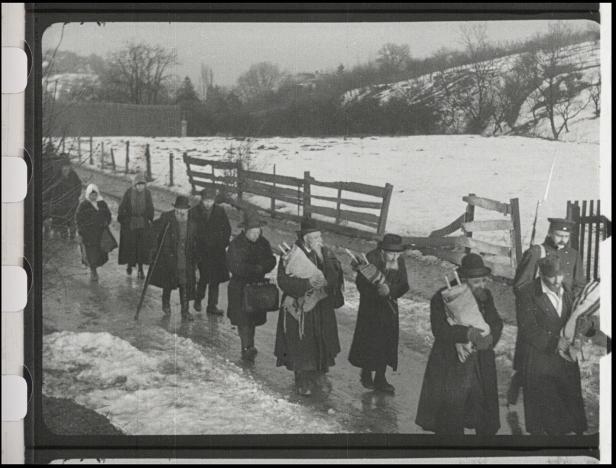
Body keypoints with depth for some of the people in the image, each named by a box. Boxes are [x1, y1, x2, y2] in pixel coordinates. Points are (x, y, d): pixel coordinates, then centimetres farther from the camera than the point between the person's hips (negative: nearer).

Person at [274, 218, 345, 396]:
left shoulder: (326, 253, 0)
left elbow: (335, 277, -12)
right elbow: (283, 281, -17)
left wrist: (321, 257, -21)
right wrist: (308, 282, -25)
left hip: (322, 307, 4)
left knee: (322, 344, 10)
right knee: (301, 346, 3)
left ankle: (319, 376, 27)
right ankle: (302, 381, 18)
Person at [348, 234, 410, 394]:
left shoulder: (399, 262, -5)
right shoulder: (371, 259, -18)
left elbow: (404, 286, -9)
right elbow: (361, 283, -21)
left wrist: (390, 290, -28)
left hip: (390, 307, 4)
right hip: (370, 308, -4)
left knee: (386, 343, 5)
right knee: (369, 340, 4)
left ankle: (380, 379, 16)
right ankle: (366, 374, 25)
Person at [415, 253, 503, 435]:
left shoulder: (486, 296, 5)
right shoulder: (442, 299, -13)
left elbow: (497, 323, 1)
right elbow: (439, 329, -25)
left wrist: (490, 337, -22)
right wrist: (467, 333, -38)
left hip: (481, 370, 4)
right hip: (450, 371, -4)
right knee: (449, 426, 5)